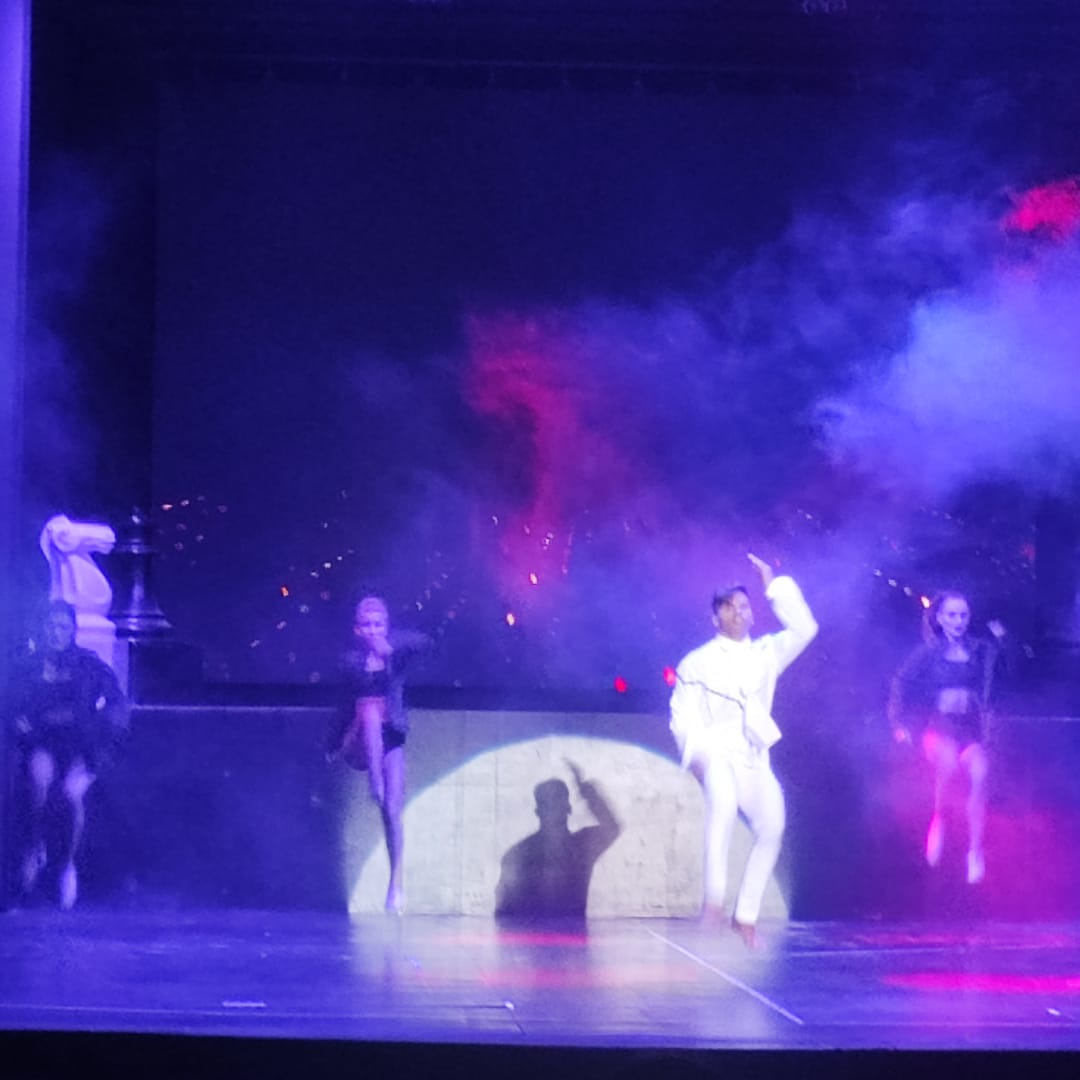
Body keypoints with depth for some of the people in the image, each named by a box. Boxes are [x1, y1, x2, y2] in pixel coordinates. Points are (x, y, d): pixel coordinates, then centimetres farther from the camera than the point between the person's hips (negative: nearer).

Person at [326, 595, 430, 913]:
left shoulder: (396, 653, 4)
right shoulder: (352, 660, 8)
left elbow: (424, 643, -16)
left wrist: (392, 647, -32)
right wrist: (335, 744, 21)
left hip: (390, 740, 0)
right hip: (358, 742, 0)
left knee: (392, 811, -7)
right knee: (371, 715, -36)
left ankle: (396, 881, 1)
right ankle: (375, 784, -42)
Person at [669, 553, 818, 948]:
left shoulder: (765, 654, 16)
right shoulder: (697, 663, 8)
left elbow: (804, 629, 4)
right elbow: (683, 716, 4)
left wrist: (775, 586, 3)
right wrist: (697, 752, -12)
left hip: (754, 757, 5)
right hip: (716, 753, -4)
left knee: (771, 826, -8)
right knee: (723, 802, -34)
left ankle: (746, 915, 5)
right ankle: (714, 896, -42)